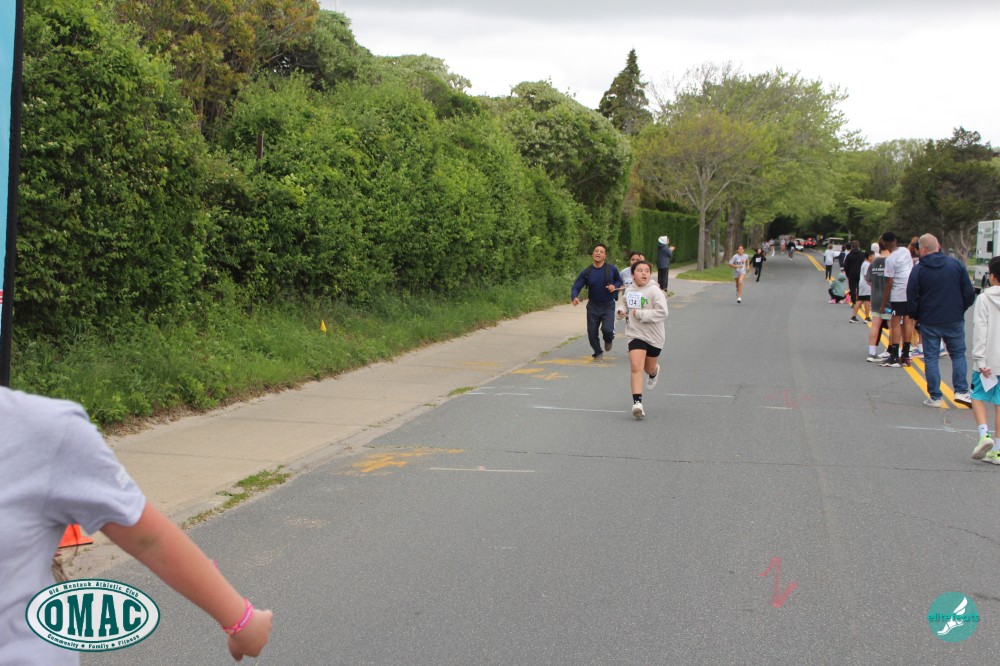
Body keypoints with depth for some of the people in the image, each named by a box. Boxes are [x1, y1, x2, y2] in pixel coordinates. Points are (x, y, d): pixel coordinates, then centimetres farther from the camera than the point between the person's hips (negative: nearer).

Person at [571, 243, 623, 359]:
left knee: (607, 329, -20)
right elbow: (576, 287, -5)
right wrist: (574, 297, -27)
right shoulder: (586, 272, -4)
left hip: (608, 306, -2)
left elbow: (619, 282, 11)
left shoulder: (612, 270, -6)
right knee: (592, 332, 4)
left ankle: (608, 340, 18)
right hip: (593, 306, 2)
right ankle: (598, 353, 30)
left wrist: (615, 286, -13)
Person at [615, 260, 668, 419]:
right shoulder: (629, 290, 1)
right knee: (636, 367, -16)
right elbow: (623, 303, 23)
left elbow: (662, 313, -22)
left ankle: (654, 371, 58)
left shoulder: (654, 291, -15)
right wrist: (620, 311, 0)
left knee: (649, 368, 18)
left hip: (653, 336, -2)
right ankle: (637, 403, -18)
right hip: (635, 334, 2)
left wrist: (641, 314, -23)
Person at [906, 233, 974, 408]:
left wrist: (914, 316, 9)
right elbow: (969, 293, 0)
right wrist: (960, 310, 15)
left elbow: (911, 297, -8)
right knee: (958, 354, 13)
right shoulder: (956, 264, -2)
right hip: (954, 320, 1)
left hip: (929, 321, -1)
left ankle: (935, 397, 5)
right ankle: (961, 391, 2)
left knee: (931, 358, 6)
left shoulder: (918, 269, -7)